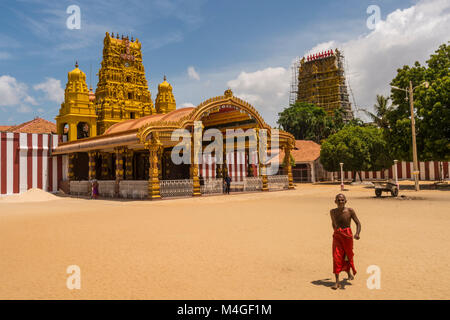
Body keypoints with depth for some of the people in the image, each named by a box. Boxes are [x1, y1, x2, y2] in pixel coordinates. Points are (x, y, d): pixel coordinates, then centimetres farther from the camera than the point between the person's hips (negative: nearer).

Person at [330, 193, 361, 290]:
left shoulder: (350, 211, -8)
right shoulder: (333, 212, 2)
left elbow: (358, 223, -6)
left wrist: (357, 233, -22)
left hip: (347, 236, -2)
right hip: (337, 236, 2)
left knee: (348, 256, 14)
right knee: (337, 257, -8)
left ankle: (349, 272, 45)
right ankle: (337, 282, -5)